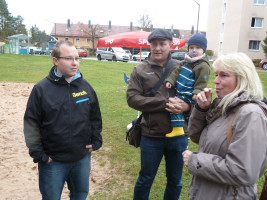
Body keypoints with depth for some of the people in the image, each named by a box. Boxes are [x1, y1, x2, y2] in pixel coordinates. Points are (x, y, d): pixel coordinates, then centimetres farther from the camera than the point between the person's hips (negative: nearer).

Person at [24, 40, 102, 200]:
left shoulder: (86, 86, 0)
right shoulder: (41, 89, -11)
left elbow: (96, 117, 9)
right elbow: (31, 123, -7)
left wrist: (96, 141, 5)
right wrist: (38, 153, -8)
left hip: (83, 158, 3)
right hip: (52, 161, -3)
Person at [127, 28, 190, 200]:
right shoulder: (140, 70, 0)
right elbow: (132, 98, -11)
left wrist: (187, 106, -20)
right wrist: (165, 102, -20)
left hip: (178, 136, 2)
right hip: (152, 136, -1)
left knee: (175, 182, 21)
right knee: (145, 180, 18)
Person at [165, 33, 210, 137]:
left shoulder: (203, 66, -13)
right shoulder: (187, 61, 13)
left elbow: (201, 83, -14)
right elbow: (177, 72, 15)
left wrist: (196, 93, -23)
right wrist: (170, 80, 2)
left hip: (188, 96, -10)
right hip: (180, 93, 10)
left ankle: (177, 128, -19)